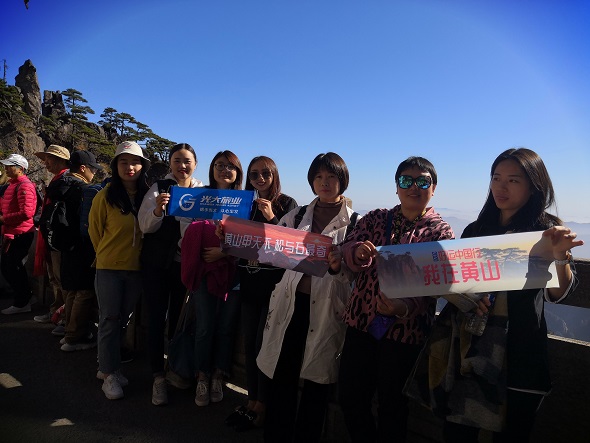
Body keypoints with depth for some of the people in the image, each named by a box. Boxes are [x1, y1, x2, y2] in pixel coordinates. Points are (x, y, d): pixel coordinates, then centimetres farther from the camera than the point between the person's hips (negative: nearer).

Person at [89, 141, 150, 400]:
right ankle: (109, 374, 16)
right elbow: (95, 231, 2)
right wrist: (107, 254, 10)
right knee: (110, 319, 4)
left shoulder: (147, 195, -1)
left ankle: (107, 365, 30)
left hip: (136, 267, 3)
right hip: (109, 267, -3)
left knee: (122, 318, 14)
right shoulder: (105, 196, -9)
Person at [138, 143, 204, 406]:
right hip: (157, 263, -1)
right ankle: (158, 376, 13)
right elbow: (145, 226, -8)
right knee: (157, 317, 2)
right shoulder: (159, 188, -2)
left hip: (187, 263, 2)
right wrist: (158, 210, -29)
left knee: (179, 317, 12)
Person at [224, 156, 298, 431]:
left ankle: (262, 405, 18)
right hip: (249, 282, 5)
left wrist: (271, 218, -20)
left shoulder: (287, 204, -4)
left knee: (263, 344, -1)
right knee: (249, 343, 12)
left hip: (273, 282, -5)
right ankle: (252, 400, 27)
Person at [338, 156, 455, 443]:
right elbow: (346, 249, -4)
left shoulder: (441, 231, -3)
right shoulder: (375, 219, 6)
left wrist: (406, 307, -31)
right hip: (361, 320, 3)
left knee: (392, 404, 12)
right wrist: (358, 252, -28)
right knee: (350, 397, 12)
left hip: (405, 329, -3)